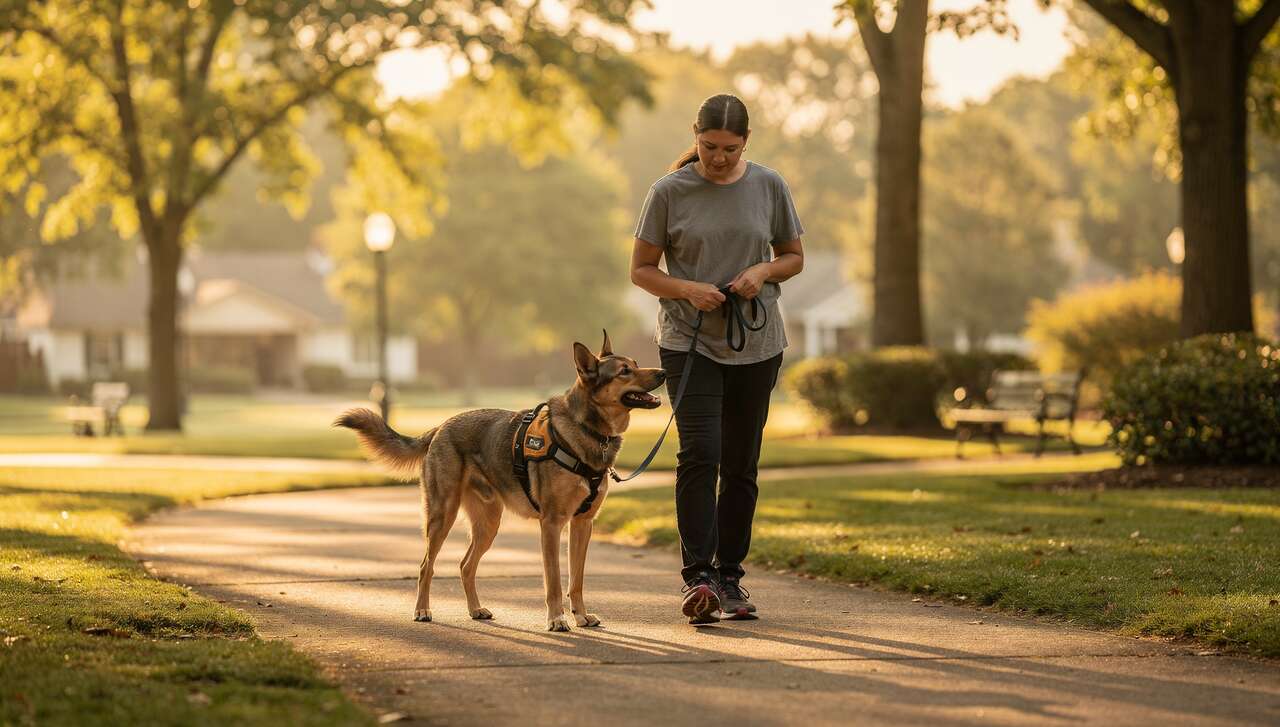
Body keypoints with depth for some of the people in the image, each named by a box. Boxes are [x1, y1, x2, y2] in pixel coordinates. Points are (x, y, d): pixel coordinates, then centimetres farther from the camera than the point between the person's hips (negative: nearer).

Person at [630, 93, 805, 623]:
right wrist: (688, 290, -17)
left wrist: (764, 270, -9)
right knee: (700, 454, -18)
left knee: (741, 465, 8)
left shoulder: (769, 187, 3)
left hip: (756, 346, 3)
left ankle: (730, 577, 17)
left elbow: (794, 256, 13)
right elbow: (641, 270, 1)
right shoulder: (670, 192, -4)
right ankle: (698, 576, -20)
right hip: (689, 342, -3)